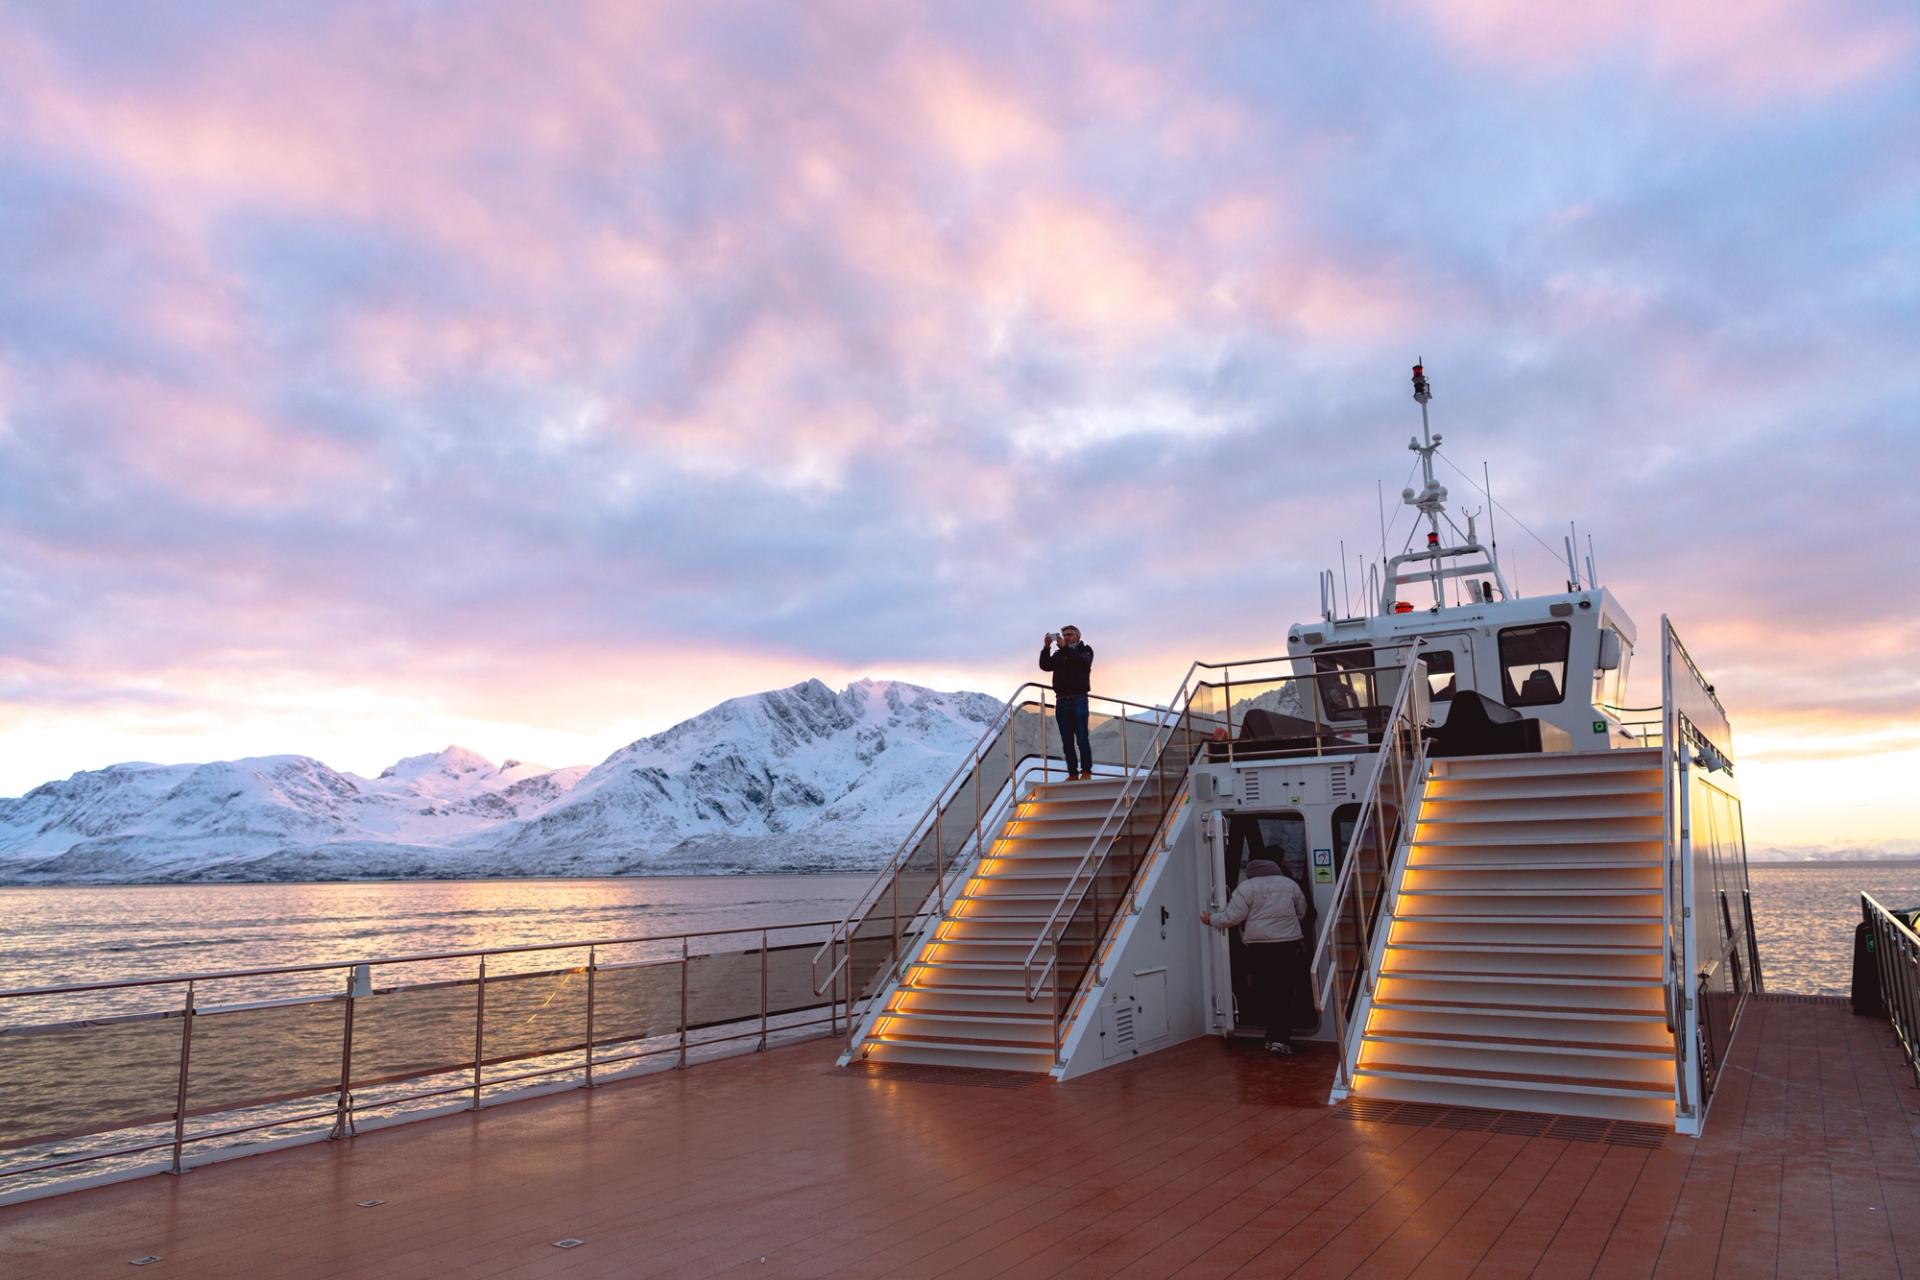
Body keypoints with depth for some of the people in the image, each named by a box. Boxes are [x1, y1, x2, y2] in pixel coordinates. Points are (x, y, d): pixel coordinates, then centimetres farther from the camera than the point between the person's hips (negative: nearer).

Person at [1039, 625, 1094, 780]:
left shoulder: (1085, 650, 9)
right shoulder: (1058, 654, 18)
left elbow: (1083, 662, -13)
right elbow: (1045, 665, 3)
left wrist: (1065, 647, -20)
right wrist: (1046, 647, -10)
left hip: (1078, 699, -4)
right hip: (1061, 701, 4)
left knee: (1082, 738, -8)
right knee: (1067, 741, 1)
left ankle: (1086, 771, -4)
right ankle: (1072, 773, 3)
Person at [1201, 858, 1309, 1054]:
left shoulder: (1246, 887, -2)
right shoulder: (1289, 883, 10)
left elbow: (1233, 916, -8)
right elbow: (1302, 912, 19)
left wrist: (1211, 920, 7)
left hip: (1259, 946, -2)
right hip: (1289, 944, 2)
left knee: (1264, 989, 9)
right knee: (1284, 991, 3)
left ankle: (1273, 1035, 11)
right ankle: (1281, 1038, -2)